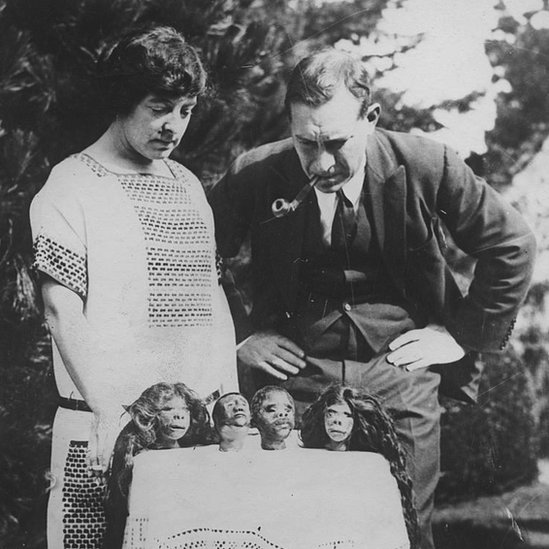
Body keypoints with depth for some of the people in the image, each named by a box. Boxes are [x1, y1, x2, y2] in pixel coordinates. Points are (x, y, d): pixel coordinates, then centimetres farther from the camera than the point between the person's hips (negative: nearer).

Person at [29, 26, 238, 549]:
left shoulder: (188, 185, 16)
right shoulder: (72, 186, -3)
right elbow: (62, 309, -10)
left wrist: (232, 396, 10)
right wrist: (107, 410, -17)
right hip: (103, 428, -5)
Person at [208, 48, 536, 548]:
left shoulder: (424, 165, -10)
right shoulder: (256, 176, -9)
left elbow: (511, 246, 2)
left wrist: (466, 333, 0)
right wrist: (238, 333, -1)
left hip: (402, 374, 0)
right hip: (298, 372, 1)